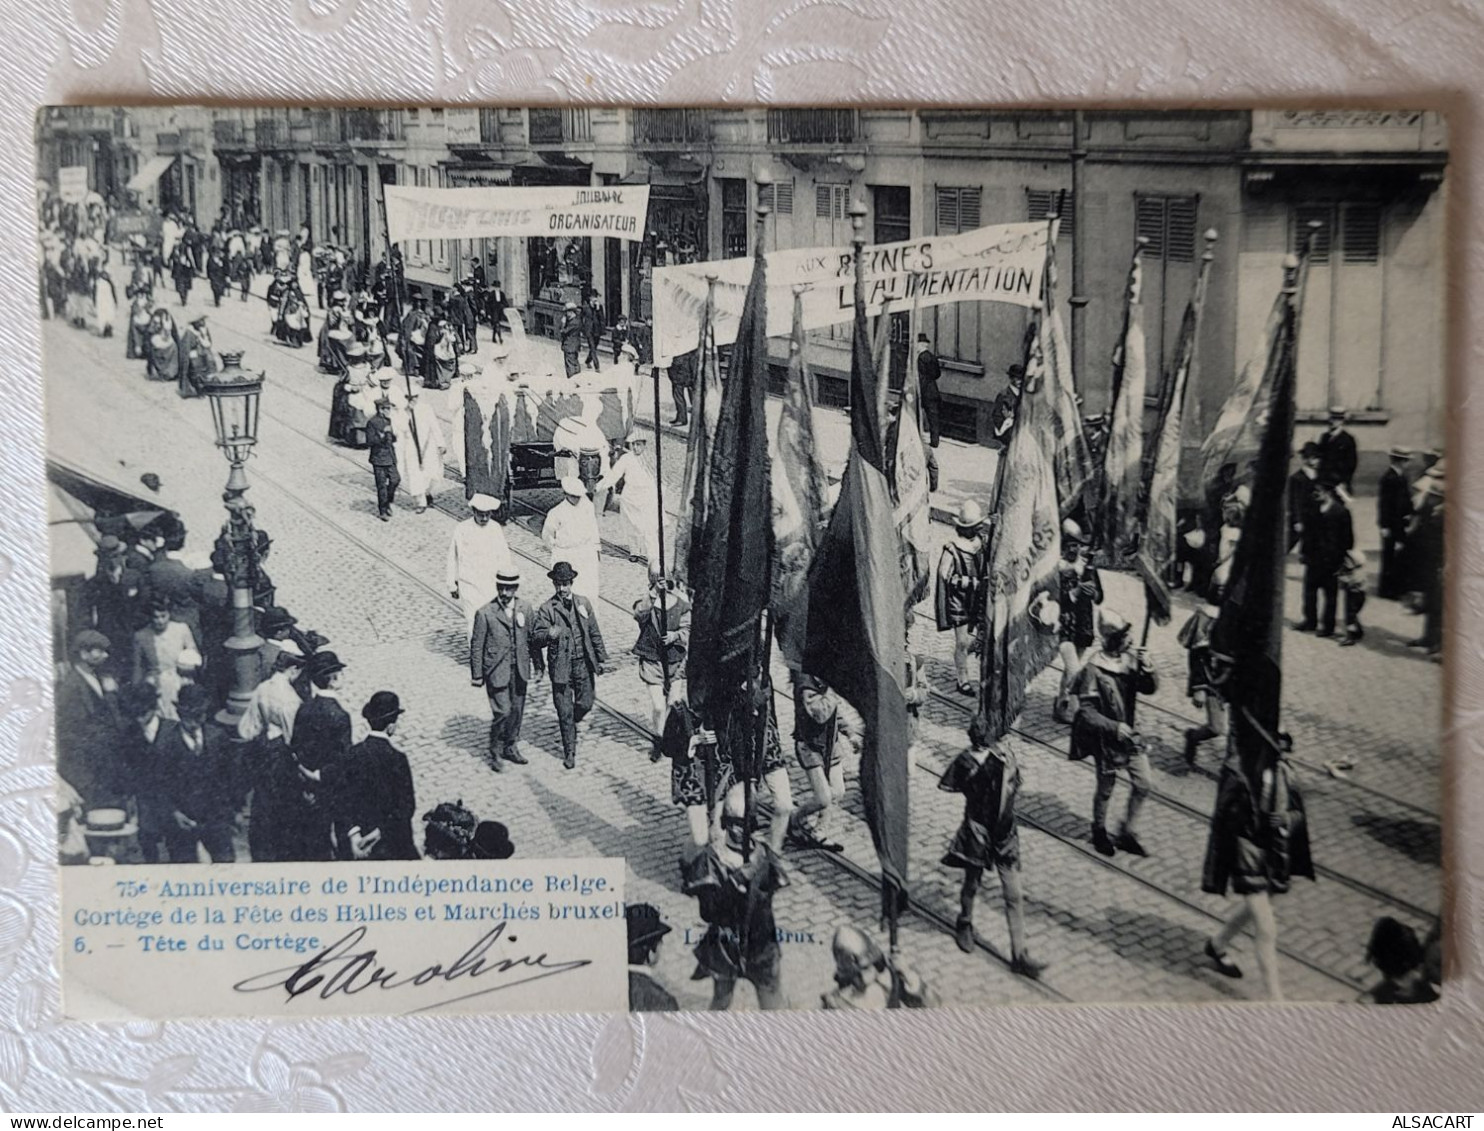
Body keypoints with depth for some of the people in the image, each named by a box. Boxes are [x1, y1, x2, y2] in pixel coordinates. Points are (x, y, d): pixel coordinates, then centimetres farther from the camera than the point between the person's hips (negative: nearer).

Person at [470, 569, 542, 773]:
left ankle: (511, 747, 33)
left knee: (517, 711, 13)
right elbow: (476, 646, -5)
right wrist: (477, 675, -4)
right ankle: (495, 753, 10)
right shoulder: (485, 614, -11)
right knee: (502, 712, -8)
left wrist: (538, 666, 9)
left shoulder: (526, 610, 1)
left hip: (519, 671, 4)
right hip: (496, 671, -4)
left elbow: (533, 639, 9)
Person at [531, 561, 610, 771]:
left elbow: (594, 633, 11)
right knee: (565, 711, 2)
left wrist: (602, 658, 11)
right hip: (561, 665, -3)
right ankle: (569, 752, 15)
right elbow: (536, 638, -14)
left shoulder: (583, 603, 4)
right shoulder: (547, 609, -7)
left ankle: (572, 724, 41)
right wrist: (548, 634, -36)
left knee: (585, 704, 8)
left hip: (583, 663, 3)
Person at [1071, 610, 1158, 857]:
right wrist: (1114, 727, -29)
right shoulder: (1094, 669, -23)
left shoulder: (1129, 661, -6)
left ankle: (1128, 834, 25)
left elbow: (1150, 689, 1)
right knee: (1106, 789, 12)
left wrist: (1146, 669, -19)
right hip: (1105, 738, -5)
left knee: (1142, 784, 7)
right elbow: (1086, 711, -21)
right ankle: (1100, 832, 37)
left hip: (1128, 733, 5)